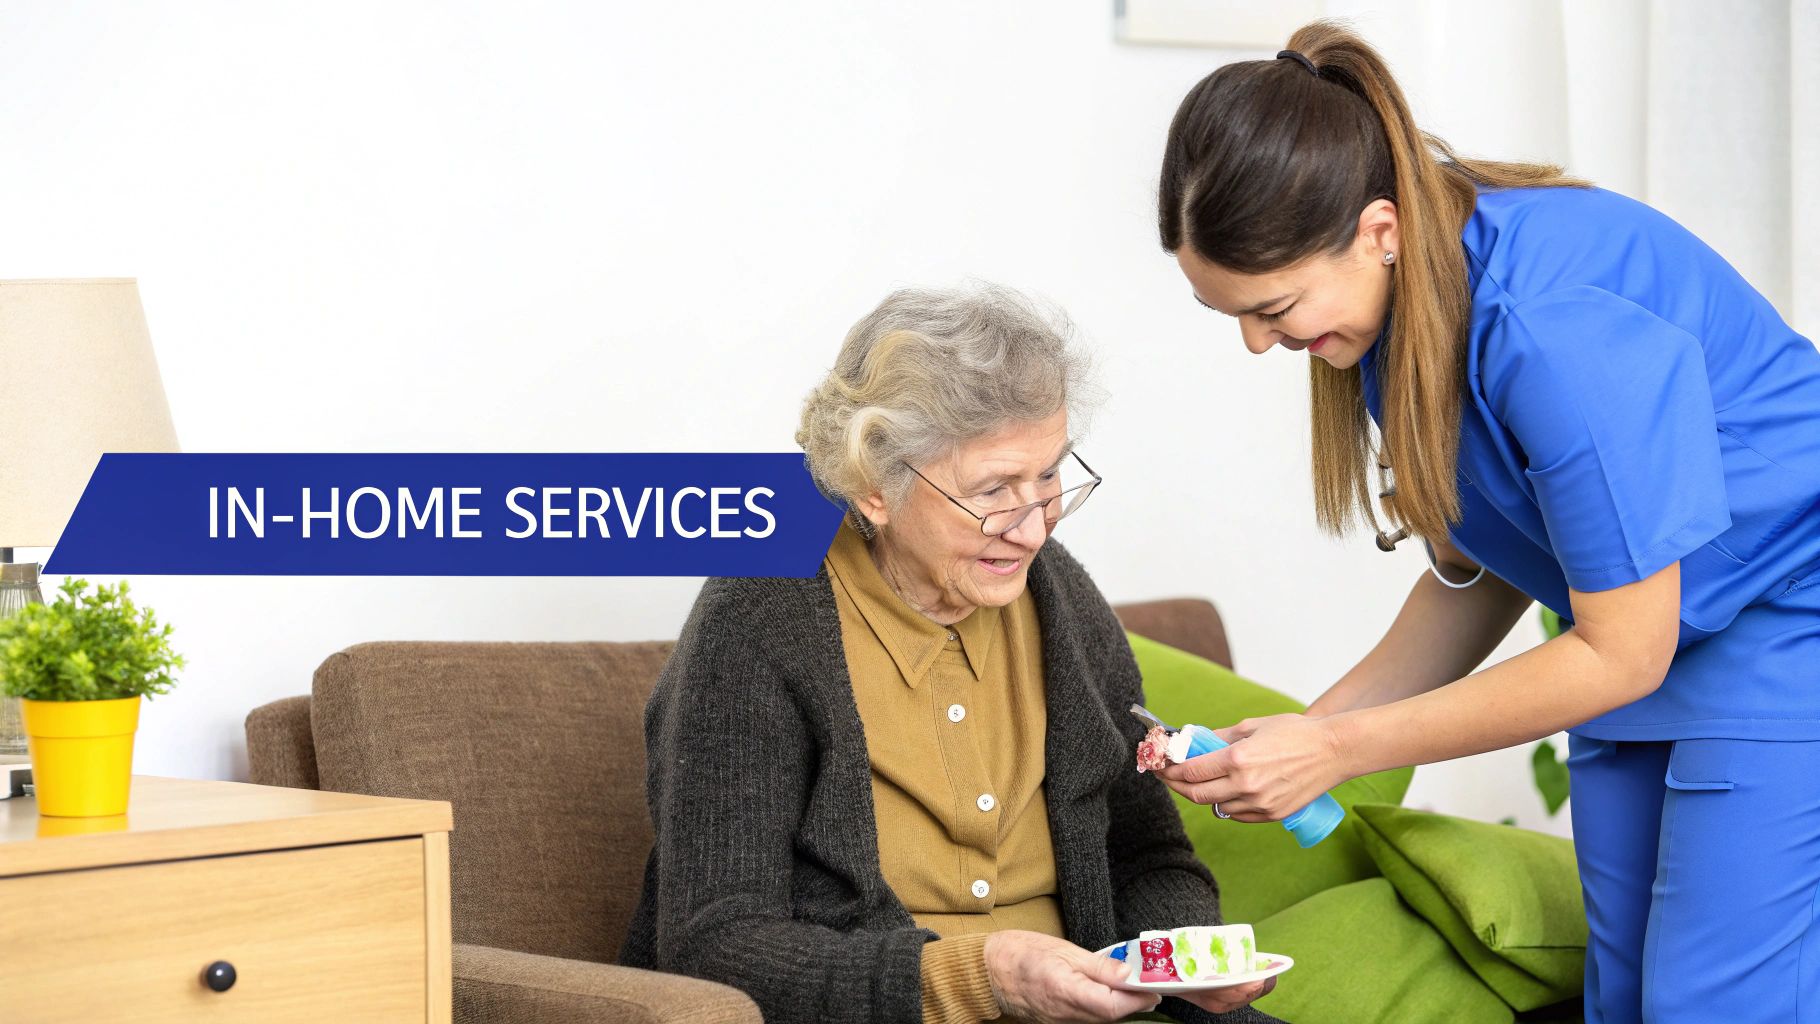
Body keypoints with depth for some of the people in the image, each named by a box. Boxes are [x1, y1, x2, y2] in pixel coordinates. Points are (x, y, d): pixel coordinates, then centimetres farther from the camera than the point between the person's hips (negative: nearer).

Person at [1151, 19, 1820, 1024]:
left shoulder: (1551, 322, -33)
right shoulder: (1395, 304, -6)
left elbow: (1620, 653, -24)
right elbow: (1480, 572, 6)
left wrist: (1338, 748, -21)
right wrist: (1306, 729, -7)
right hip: (1639, 640, 8)